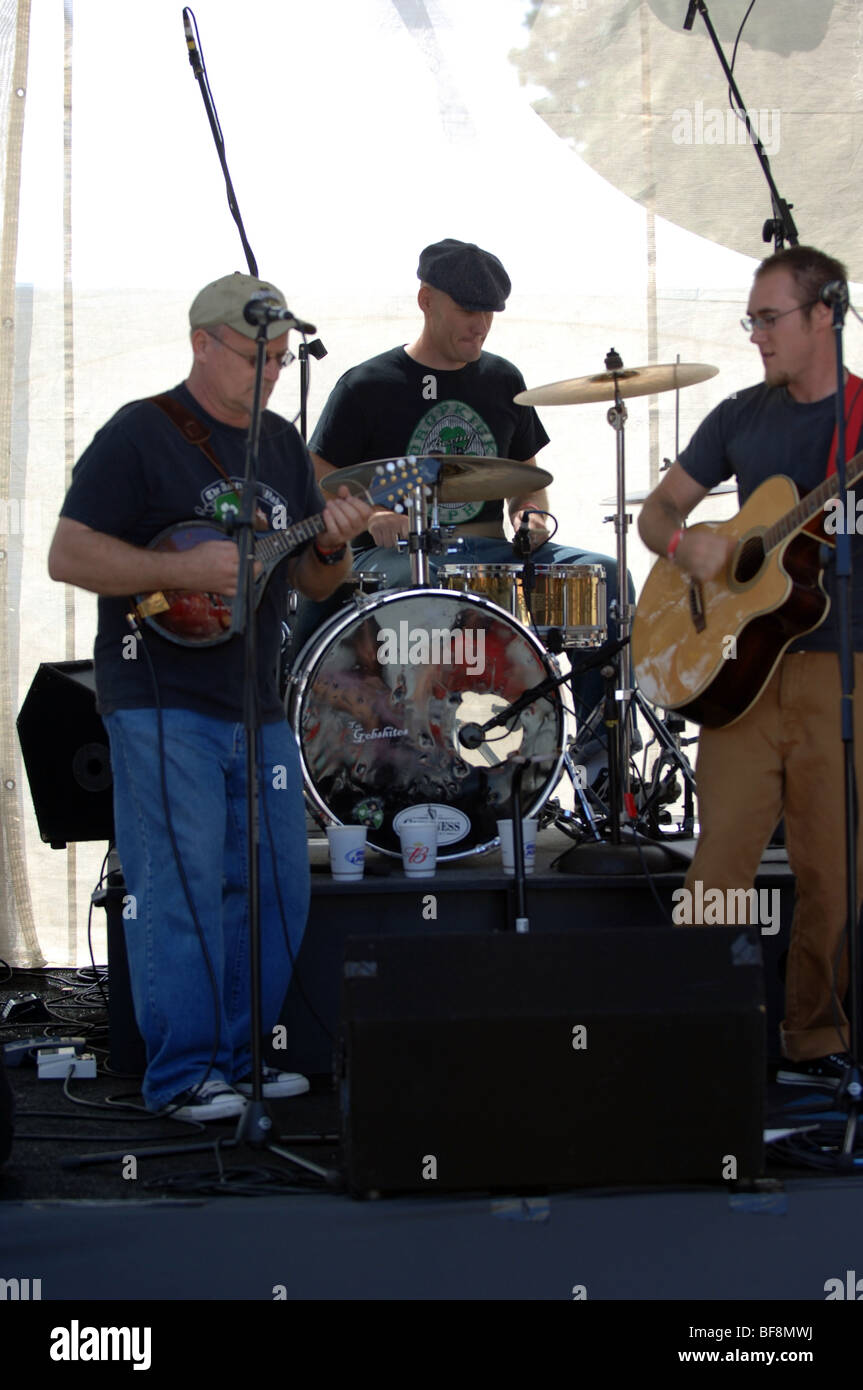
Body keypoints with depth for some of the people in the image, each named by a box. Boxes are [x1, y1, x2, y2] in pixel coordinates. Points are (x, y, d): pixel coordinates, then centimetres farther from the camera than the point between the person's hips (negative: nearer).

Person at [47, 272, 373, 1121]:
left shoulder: (281, 445, 15)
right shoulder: (139, 435, -7)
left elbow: (311, 583, 19)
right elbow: (68, 554, -13)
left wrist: (332, 548, -5)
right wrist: (184, 570, -22)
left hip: (257, 705, 7)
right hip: (161, 702, -7)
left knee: (275, 885, 9)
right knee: (180, 889, -9)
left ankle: (239, 1057, 19)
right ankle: (183, 1075, -3)